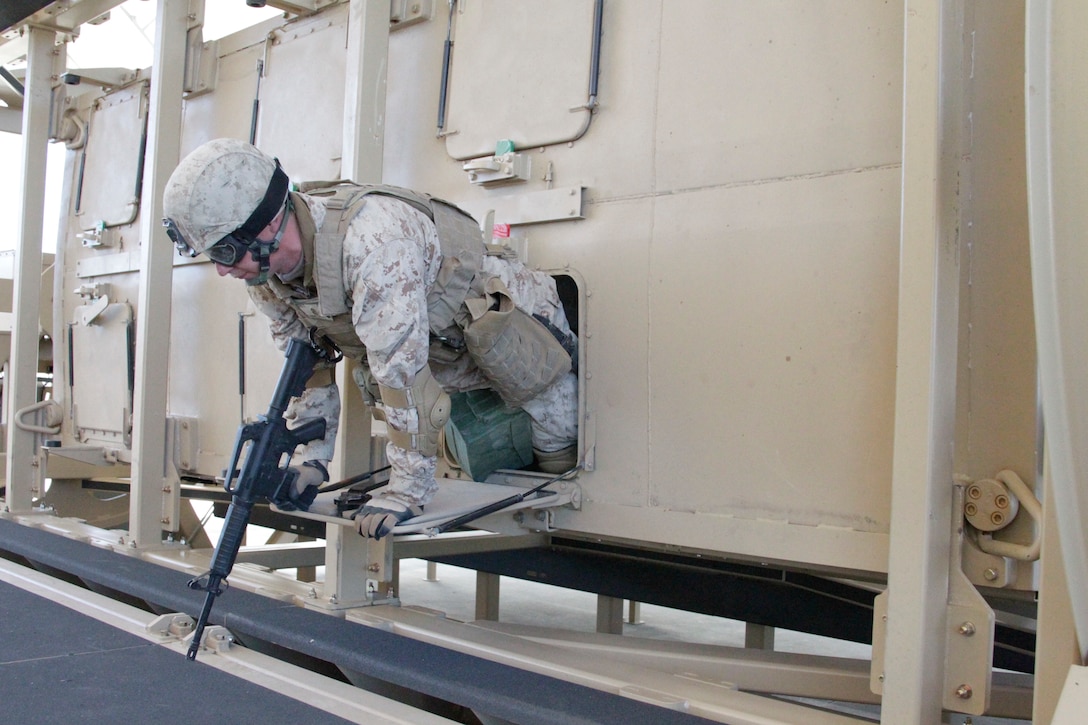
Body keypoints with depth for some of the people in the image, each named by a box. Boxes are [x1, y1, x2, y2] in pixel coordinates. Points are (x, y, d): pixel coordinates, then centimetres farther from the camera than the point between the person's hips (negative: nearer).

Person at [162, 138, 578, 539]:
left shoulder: (370, 236, -40)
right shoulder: (263, 271, -14)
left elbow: (401, 366, -39)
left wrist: (407, 490, -34)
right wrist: (310, 461, -5)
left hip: (517, 336, -6)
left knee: (560, 460, 7)